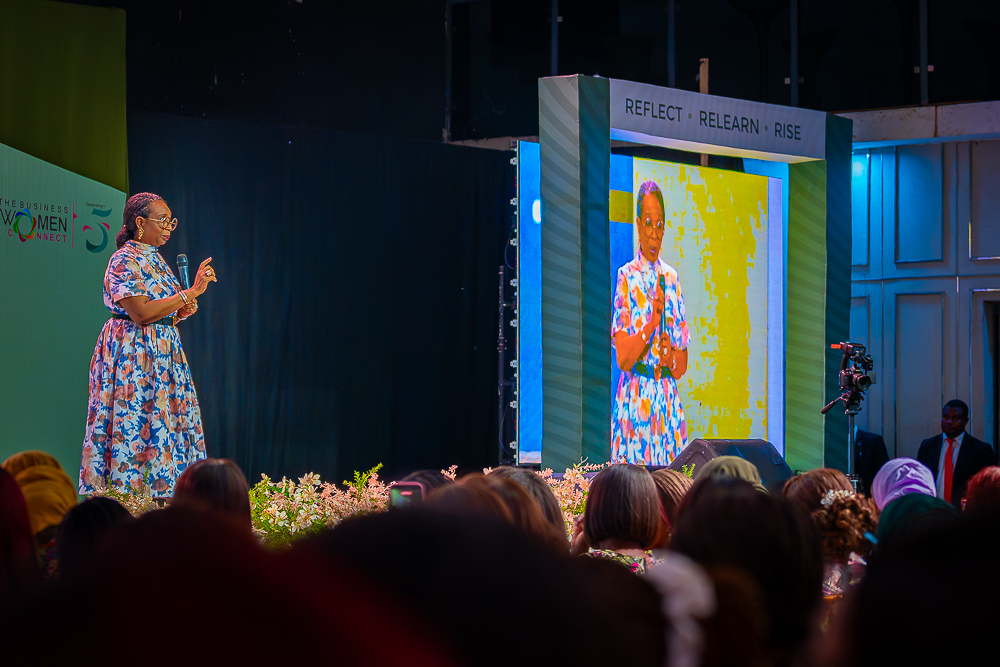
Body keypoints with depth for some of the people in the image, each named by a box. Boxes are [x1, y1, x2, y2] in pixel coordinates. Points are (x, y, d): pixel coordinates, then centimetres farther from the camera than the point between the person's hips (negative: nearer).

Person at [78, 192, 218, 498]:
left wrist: (182, 312, 2)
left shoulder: (155, 259, 16)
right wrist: (191, 293, -20)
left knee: (167, 424, 3)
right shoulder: (124, 260, -11)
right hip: (133, 355, -9)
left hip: (162, 354, 9)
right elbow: (140, 312, -22)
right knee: (134, 427, -11)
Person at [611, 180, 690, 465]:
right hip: (634, 397, -4)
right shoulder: (626, 277, 0)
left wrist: (672, 359, -8)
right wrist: (651, 324, -19)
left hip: (668, 400, 4)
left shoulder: (671, 278, 11)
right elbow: (623, 358, -9)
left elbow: (683, 364, 13)